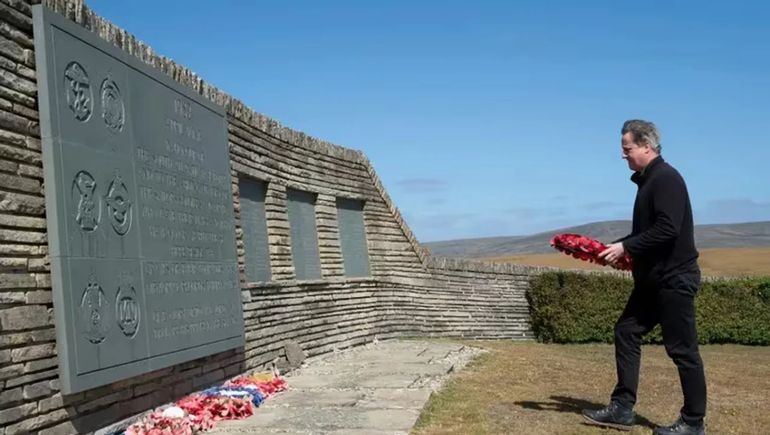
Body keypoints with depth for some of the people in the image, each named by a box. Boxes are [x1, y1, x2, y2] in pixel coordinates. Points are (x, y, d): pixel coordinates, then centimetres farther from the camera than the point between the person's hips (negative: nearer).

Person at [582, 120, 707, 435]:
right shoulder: (648, 181, 14)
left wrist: (625, 247, -20)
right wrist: (615, 247, 10)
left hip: (674, 278, -10)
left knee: (682, 349, -1)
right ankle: (622, 408, 15)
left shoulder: (666, 179, -15)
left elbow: (667, 229, -25)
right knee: (627, 332, 9)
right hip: (653, 279, 10)